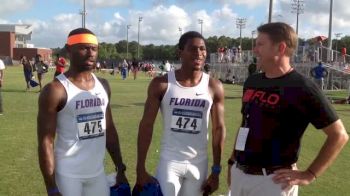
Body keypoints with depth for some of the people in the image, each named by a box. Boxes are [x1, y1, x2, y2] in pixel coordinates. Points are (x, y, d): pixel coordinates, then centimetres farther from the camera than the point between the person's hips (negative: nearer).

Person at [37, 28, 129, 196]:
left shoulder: (103, 86, 6)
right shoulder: (56, 90, -12)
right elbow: (45, 142, -12)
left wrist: (120, 169, 11)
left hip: (98, 173, 5)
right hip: (68, 176, -5)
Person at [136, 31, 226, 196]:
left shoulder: (214, 87, -3)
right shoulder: (161, 84, -7)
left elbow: (218, 128, 2)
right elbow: (146, 125, -5)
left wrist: (216, 171, 1)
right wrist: (140, 168, -8)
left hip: (199, 164, 2)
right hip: (169, 162, -2)